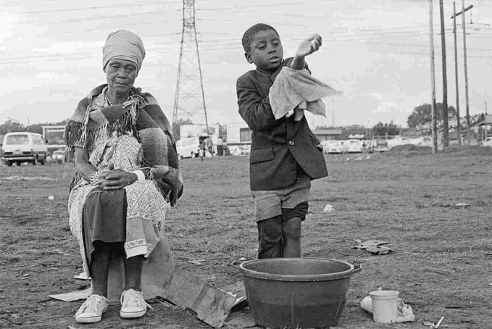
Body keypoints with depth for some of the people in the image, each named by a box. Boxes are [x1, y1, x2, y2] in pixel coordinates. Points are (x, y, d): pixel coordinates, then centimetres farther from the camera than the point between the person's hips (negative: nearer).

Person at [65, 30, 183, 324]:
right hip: (94, 183, 1)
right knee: (96, 203, -34)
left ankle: (133, 289, -30)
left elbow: (168, 165, -5)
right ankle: (98, 294, -34)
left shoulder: (147, 106, 4)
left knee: (132, 200, -36)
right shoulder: (88, 107, 10)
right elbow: (80, 161, 3)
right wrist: (101, 177, -20)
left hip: (142, 186, -1)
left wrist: (133, 176, -23)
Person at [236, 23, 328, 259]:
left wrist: (299, 58, -42)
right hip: (268, 168, -2)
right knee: (270, 235, 1)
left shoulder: (291, 68, 6)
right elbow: (257, 120, -15)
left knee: (293, 230, 3)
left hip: (299, 165, 2)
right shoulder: (247, 82, 0)